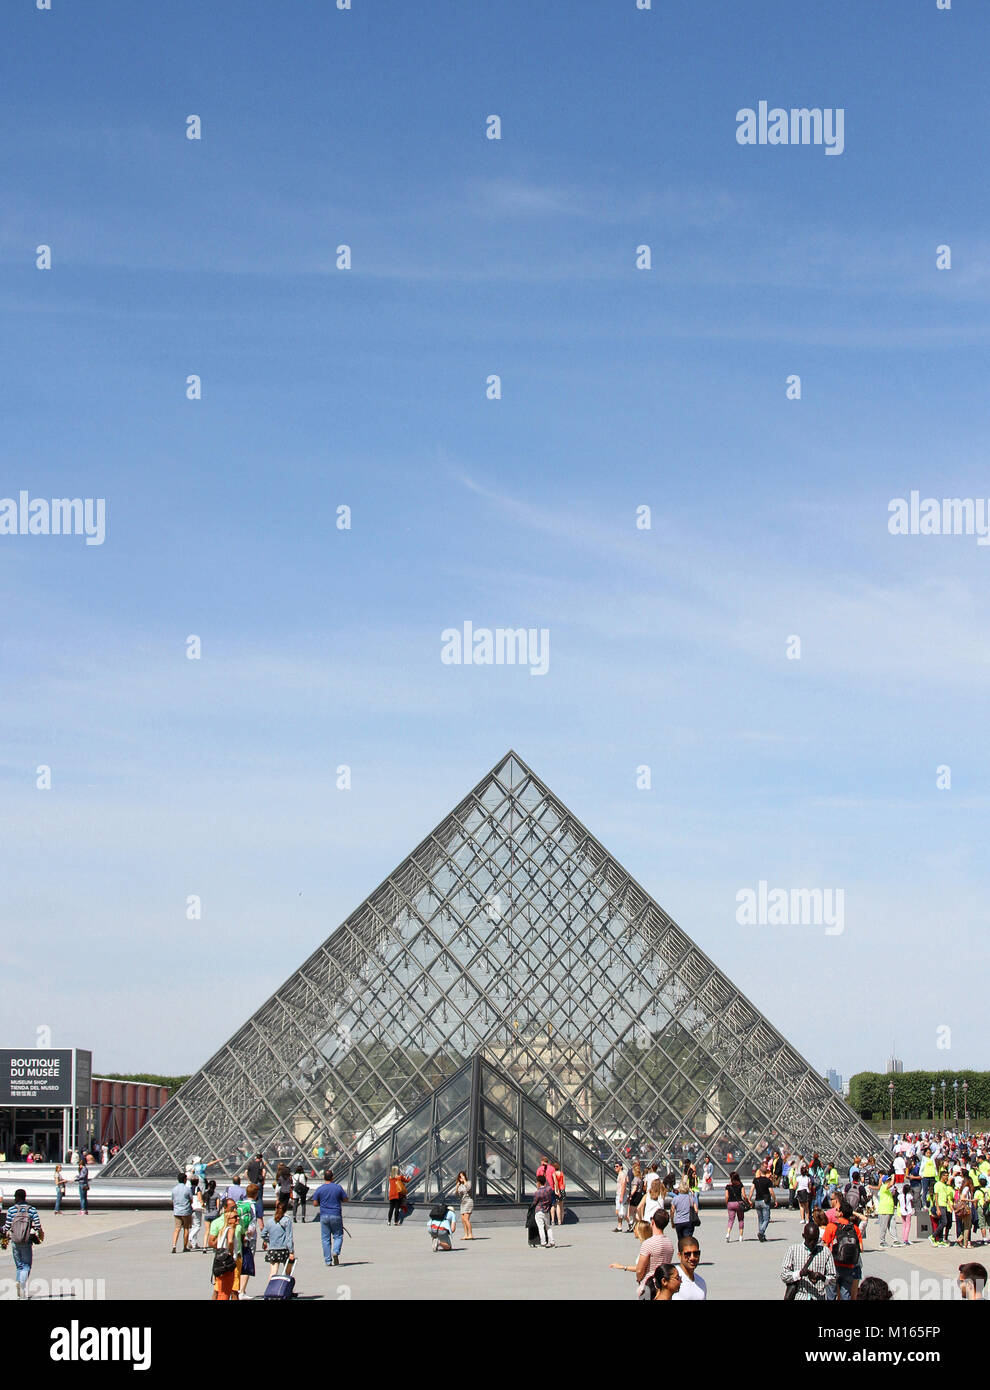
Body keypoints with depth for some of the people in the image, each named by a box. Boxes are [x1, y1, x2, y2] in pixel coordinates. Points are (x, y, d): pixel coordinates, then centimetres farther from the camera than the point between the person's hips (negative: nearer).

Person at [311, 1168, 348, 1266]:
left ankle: (328, 1260, 5)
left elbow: (315, 1203, -2)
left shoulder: (319, 1189, -3)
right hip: (336, 1215, -1)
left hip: (324, 1216, 1)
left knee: (326, 1238, 7)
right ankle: (335, 1251, -16)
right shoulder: (338, 1187, -3)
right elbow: (345, 1199, 4)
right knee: (338, 1236, 10)